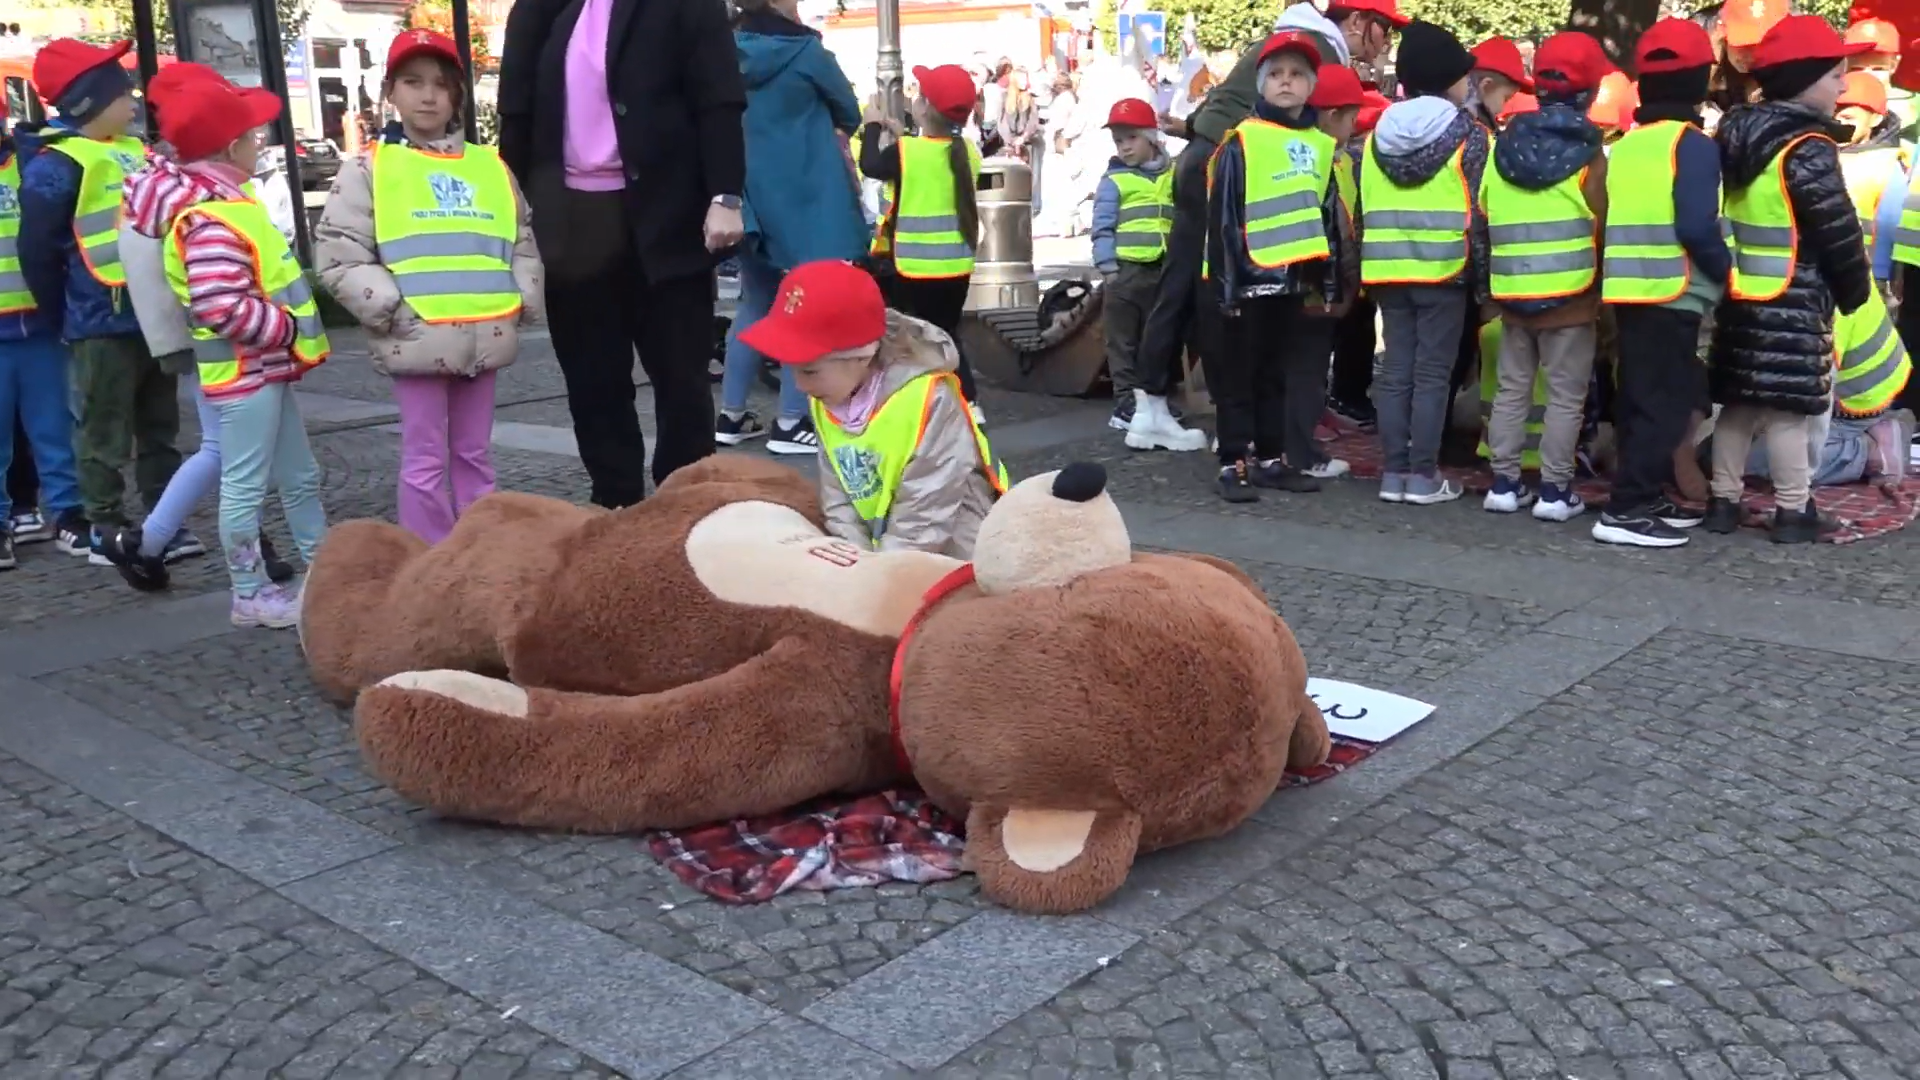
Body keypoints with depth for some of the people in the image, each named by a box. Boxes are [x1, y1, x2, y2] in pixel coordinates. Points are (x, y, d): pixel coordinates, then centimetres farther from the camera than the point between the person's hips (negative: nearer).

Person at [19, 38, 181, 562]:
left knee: (159, 427, 14)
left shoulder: (136, 153, 11)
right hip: (103, 323, -7)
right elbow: (38, 253, -12)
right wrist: (67, 314, -4)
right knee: (107, 434, 1)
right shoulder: (55, 165, -12)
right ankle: (104, 531, 11)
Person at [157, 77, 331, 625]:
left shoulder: (224, 205, 13)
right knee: (246, 486, 0)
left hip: (265, 369, 11)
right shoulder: (212, 220, -21)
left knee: (300, 476, 18)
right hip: (244, 372, -11)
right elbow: (225, 308, -29)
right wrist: (289, 328, -18)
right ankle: (251, 594, 9)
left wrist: (288, 337, 14)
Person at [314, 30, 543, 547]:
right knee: (426, 460, 1)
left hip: (484, 336, 4)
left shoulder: (490, 166, 12)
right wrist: (392, 309, -12)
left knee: (475, 455, 14)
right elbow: (337, 256, -3)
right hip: (417, 340, -4)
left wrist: (521, 302, 3)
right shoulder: (369, 169, 1)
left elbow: (523, 242, 17)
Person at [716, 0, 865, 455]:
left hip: (752, 198, 6)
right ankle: (791, 422, -2)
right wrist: (826, 128, 24)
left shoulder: (731, 54, 3)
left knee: (755, 303, 15)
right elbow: (848, 114, 4)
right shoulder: (805, 52, -9)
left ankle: (731, 415, 16)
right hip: (804, 198, -6)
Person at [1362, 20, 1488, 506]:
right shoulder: (1467, 134, -4)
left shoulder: (1378, 134, 10)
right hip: (1445, 268, -4)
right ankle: (1423, 475, 1)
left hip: (1388, 269, 5)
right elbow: (1479, 212, -6)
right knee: (1432, 374, -1)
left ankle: (1393, 472, 8)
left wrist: (1366, 270, 17)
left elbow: (1364, 211, 11)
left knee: (1395, 371, 7)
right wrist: (1484, 279, -1)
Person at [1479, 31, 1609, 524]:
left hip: (1512, 294, 5)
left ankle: (1504, 484, 15)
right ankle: (1556, 491, 5)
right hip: (1570, 296, -4)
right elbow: (1604, 229, -6)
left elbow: (1483, 223, 8)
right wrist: (1603, 291, 7)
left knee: (1512, 390, 13)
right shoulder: (1587, 156, -10)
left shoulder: (1503, 147, 4)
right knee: (1565, 396, 3)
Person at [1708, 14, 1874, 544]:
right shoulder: (1807, 150, -15)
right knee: (1790, 406, -1)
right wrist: (1855, 293, 1)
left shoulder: (1734, 139, 9)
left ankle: (1723, 501, 18)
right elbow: (1839, 235, -13)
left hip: (1736, 296, 8)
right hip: (1793, 303, -8)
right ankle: (1793, 511, 5)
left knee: (1739, 402, 13)